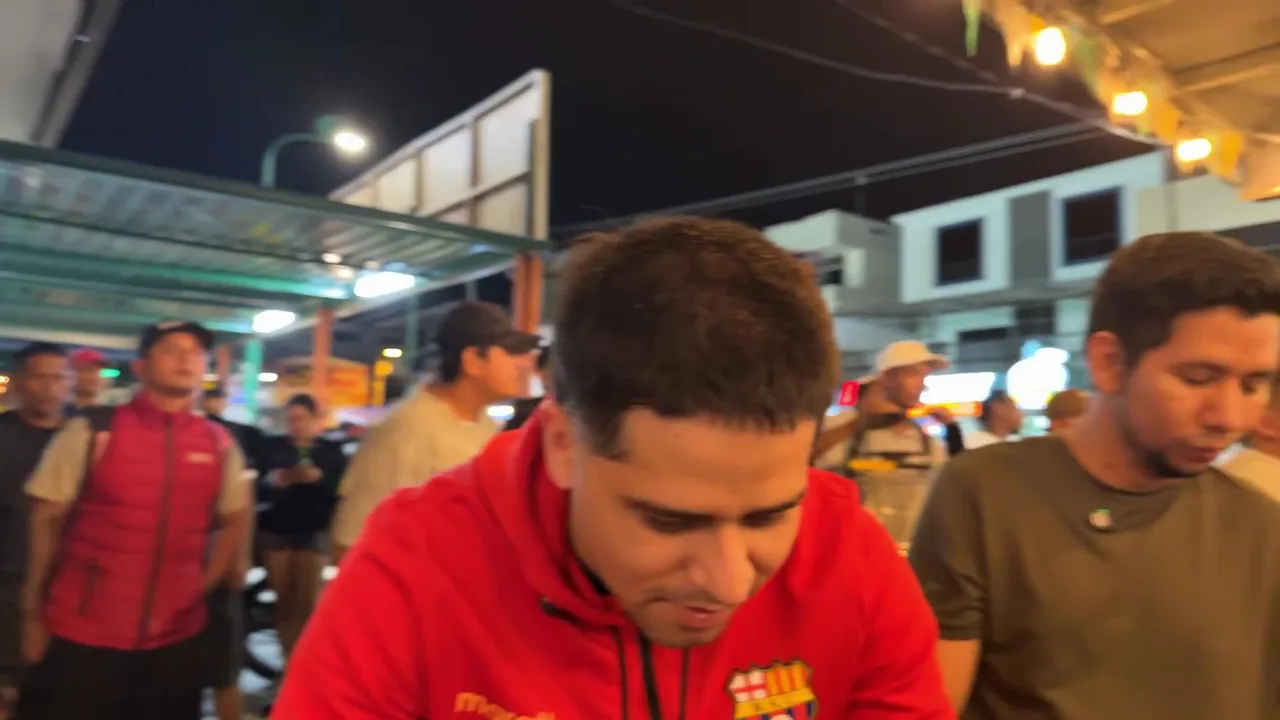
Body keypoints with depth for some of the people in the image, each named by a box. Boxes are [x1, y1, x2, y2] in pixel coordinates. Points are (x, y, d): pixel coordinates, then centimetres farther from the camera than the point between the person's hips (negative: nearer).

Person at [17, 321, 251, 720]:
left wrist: (204, 585, 3)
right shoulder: (92, 431, -7)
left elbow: (234, 521, 11)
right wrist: (33, 614, 4)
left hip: (175, 638, 3)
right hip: (81, 635, -2)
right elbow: (46, 519, -1)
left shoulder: (219, 444, 1)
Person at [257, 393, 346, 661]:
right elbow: (260, 490, 3)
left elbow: (341, 492, -4)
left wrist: (317, 478, -20)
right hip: (276, 531, 2)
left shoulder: (332, 450, 4)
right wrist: (272, 482, -17)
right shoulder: (274, 447, 7)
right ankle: (289, 661, 13)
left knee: (307, 603, -5)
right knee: (284, 601, 5)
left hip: (314, 532, -2)